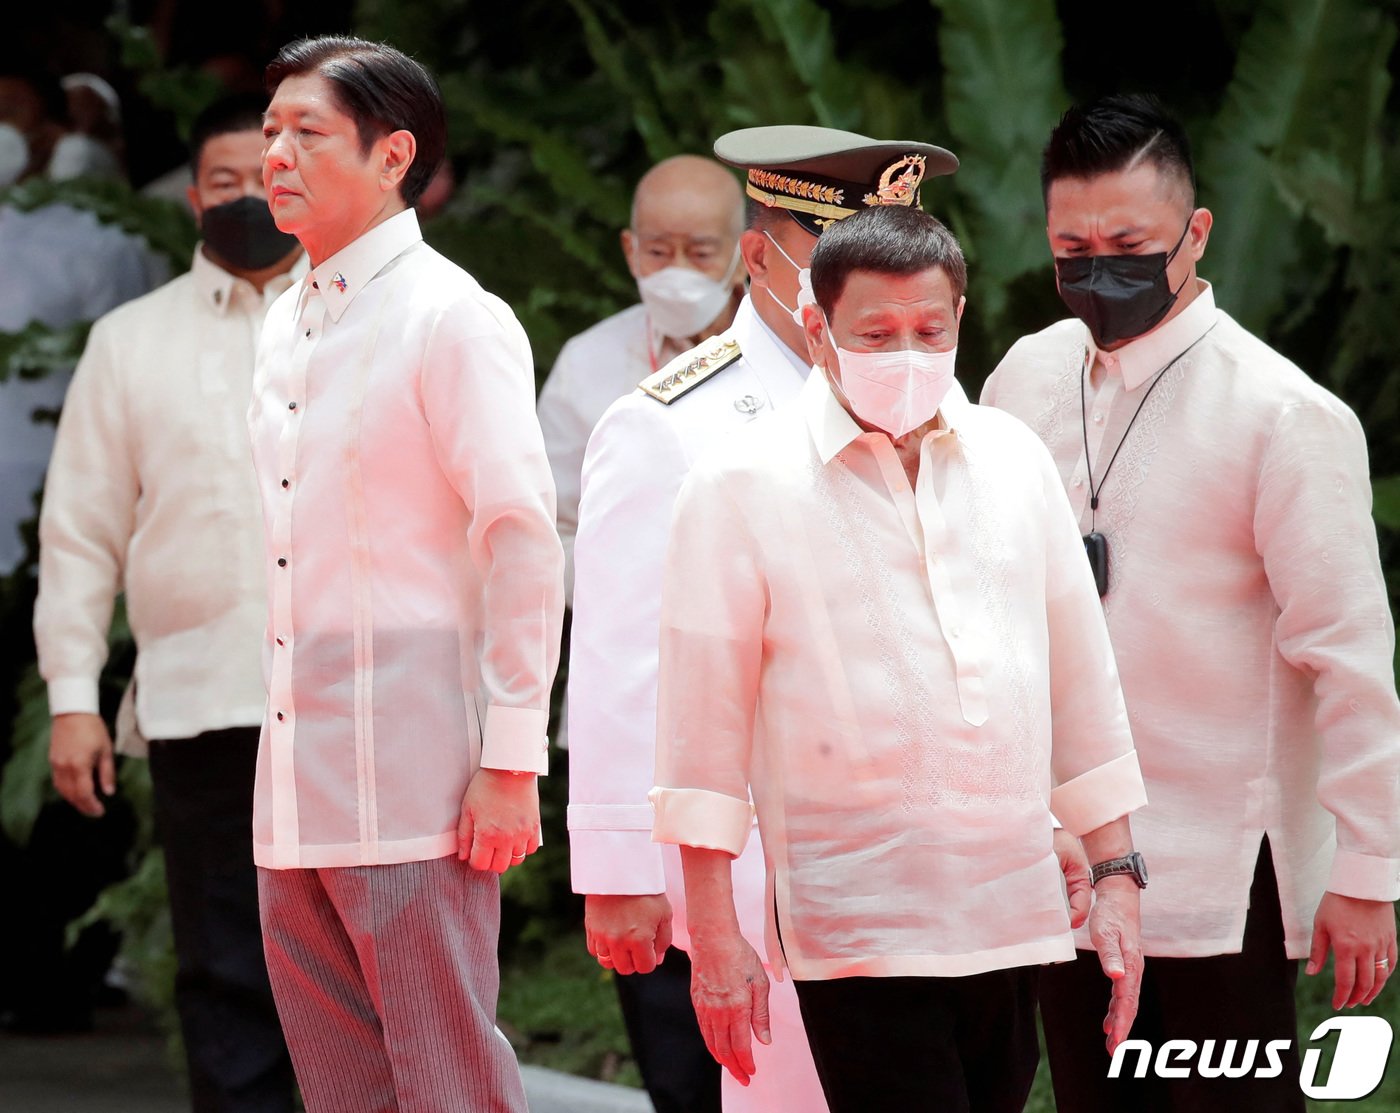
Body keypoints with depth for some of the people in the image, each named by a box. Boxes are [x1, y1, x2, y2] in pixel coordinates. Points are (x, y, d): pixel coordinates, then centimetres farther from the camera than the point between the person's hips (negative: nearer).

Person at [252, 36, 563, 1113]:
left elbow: (525, 542, -12)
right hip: (298, 796, 8)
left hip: (414, 783, -8)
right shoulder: (287, 327, 16)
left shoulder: (453, 318, -8)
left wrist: (511, 761, -16)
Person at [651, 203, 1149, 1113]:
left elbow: (1081, 677, 17)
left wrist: (1117, 873, 14)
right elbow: (704, 716, -1)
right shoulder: (743, 484, -2)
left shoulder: (1014, 459, 11)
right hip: (856, 928, -4)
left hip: (1016, 914, 5)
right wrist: (714, 932, -3)